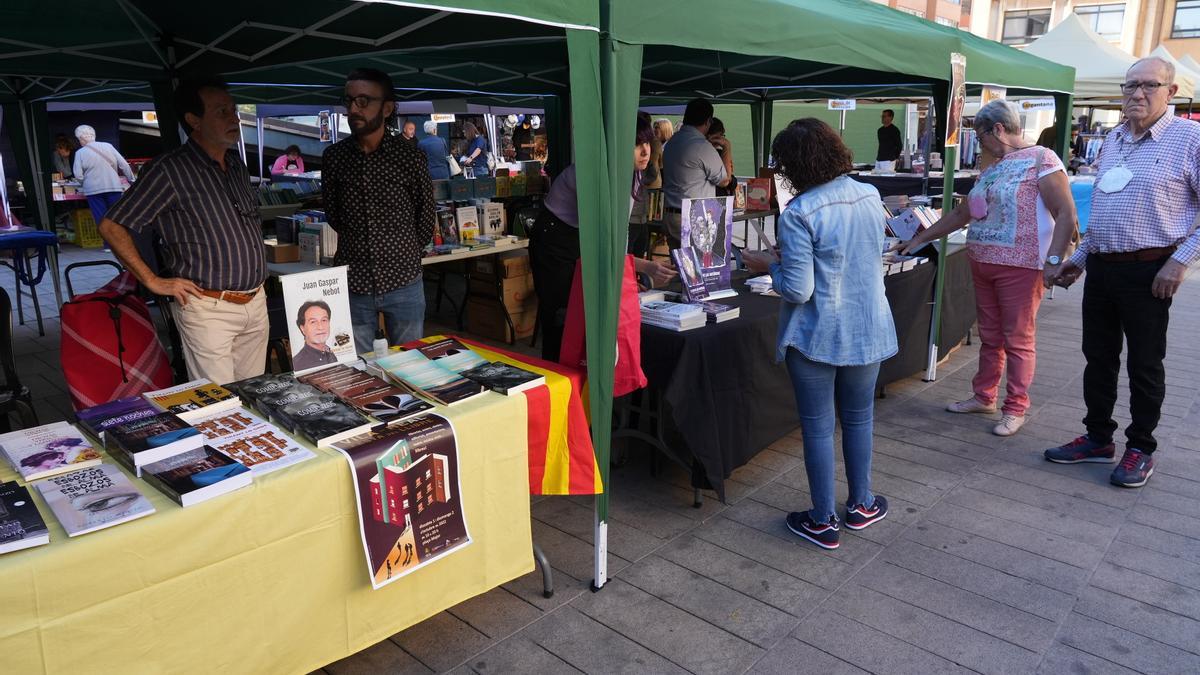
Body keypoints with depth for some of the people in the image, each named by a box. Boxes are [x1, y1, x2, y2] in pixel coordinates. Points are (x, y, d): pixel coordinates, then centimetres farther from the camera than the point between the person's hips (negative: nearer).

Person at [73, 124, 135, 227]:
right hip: (114, 187, 2)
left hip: (94, 190, -2)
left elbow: (78, 175, -6)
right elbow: (124, 165, 3)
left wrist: (84, 184, 14)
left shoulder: (80, 153, -2)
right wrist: (131, 180, 13)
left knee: (102, 221, 1)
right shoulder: (108, 146, 4)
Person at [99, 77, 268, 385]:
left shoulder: (237, 164, 12)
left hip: (256, 302, 7)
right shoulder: (170, 170, -11)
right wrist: (153, 282, -11)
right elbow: (112, 226, -10)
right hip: (208, 308, -7)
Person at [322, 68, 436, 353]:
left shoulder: (411, 157, -6)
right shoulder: (334, 156, 0)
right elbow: (332, 215, 13)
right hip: (353, 284, 1)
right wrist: (359, 245, 12)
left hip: (403, 283, -1)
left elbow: (426, 217, 5)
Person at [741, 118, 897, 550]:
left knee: (818, 426, 8)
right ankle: (861, 505, 36)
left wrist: (768, 265, -3)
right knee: (858, 418, 21)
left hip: (817, 336, -5)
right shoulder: (870, 196, 0)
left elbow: (798, 290, -21)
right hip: (868, 331, 6)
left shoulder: (799, 214, -20)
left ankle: (824, 522, 20)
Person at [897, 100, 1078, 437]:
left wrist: (1053, 260, -20)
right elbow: (961, 213, 23)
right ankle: (984, 396, 26)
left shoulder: (1041, 159, -7)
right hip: (983, 264, 7)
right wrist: (920, 239, 22)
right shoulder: (993, 168, 16)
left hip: (1020, 267, -7)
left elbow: (1066, 214, -13)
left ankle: (1016, 408, 10)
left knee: (1018, 340, 1)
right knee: (990, 337, 15)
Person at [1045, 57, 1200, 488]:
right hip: (1101, 267, 6)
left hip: (1148, 272, -6)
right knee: (1098, 358, 12)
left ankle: (1141, 448, 19)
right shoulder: (1113, 140, 12)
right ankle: (1098, 439, 25)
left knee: (1144, 365, 5)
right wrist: (1080, 257, 18)